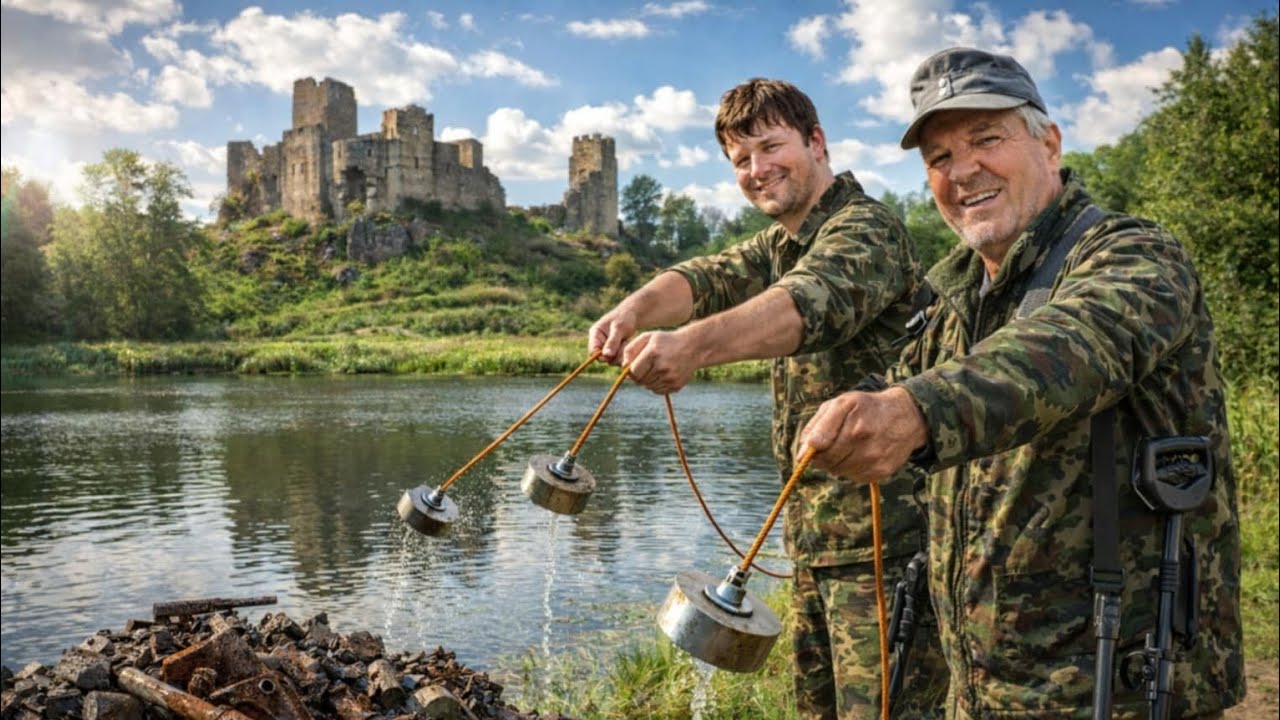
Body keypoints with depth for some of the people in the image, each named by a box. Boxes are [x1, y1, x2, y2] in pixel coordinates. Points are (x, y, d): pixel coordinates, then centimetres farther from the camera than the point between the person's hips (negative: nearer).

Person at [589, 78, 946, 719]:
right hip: (813, 532, 9)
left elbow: (811, 302, -34)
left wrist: (691, 344, -51)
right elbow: (709, 277, -5)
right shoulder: (779, 244, 14)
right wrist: (636, 309, -27)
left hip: (883, 533, -8)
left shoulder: (867, 228, -12)